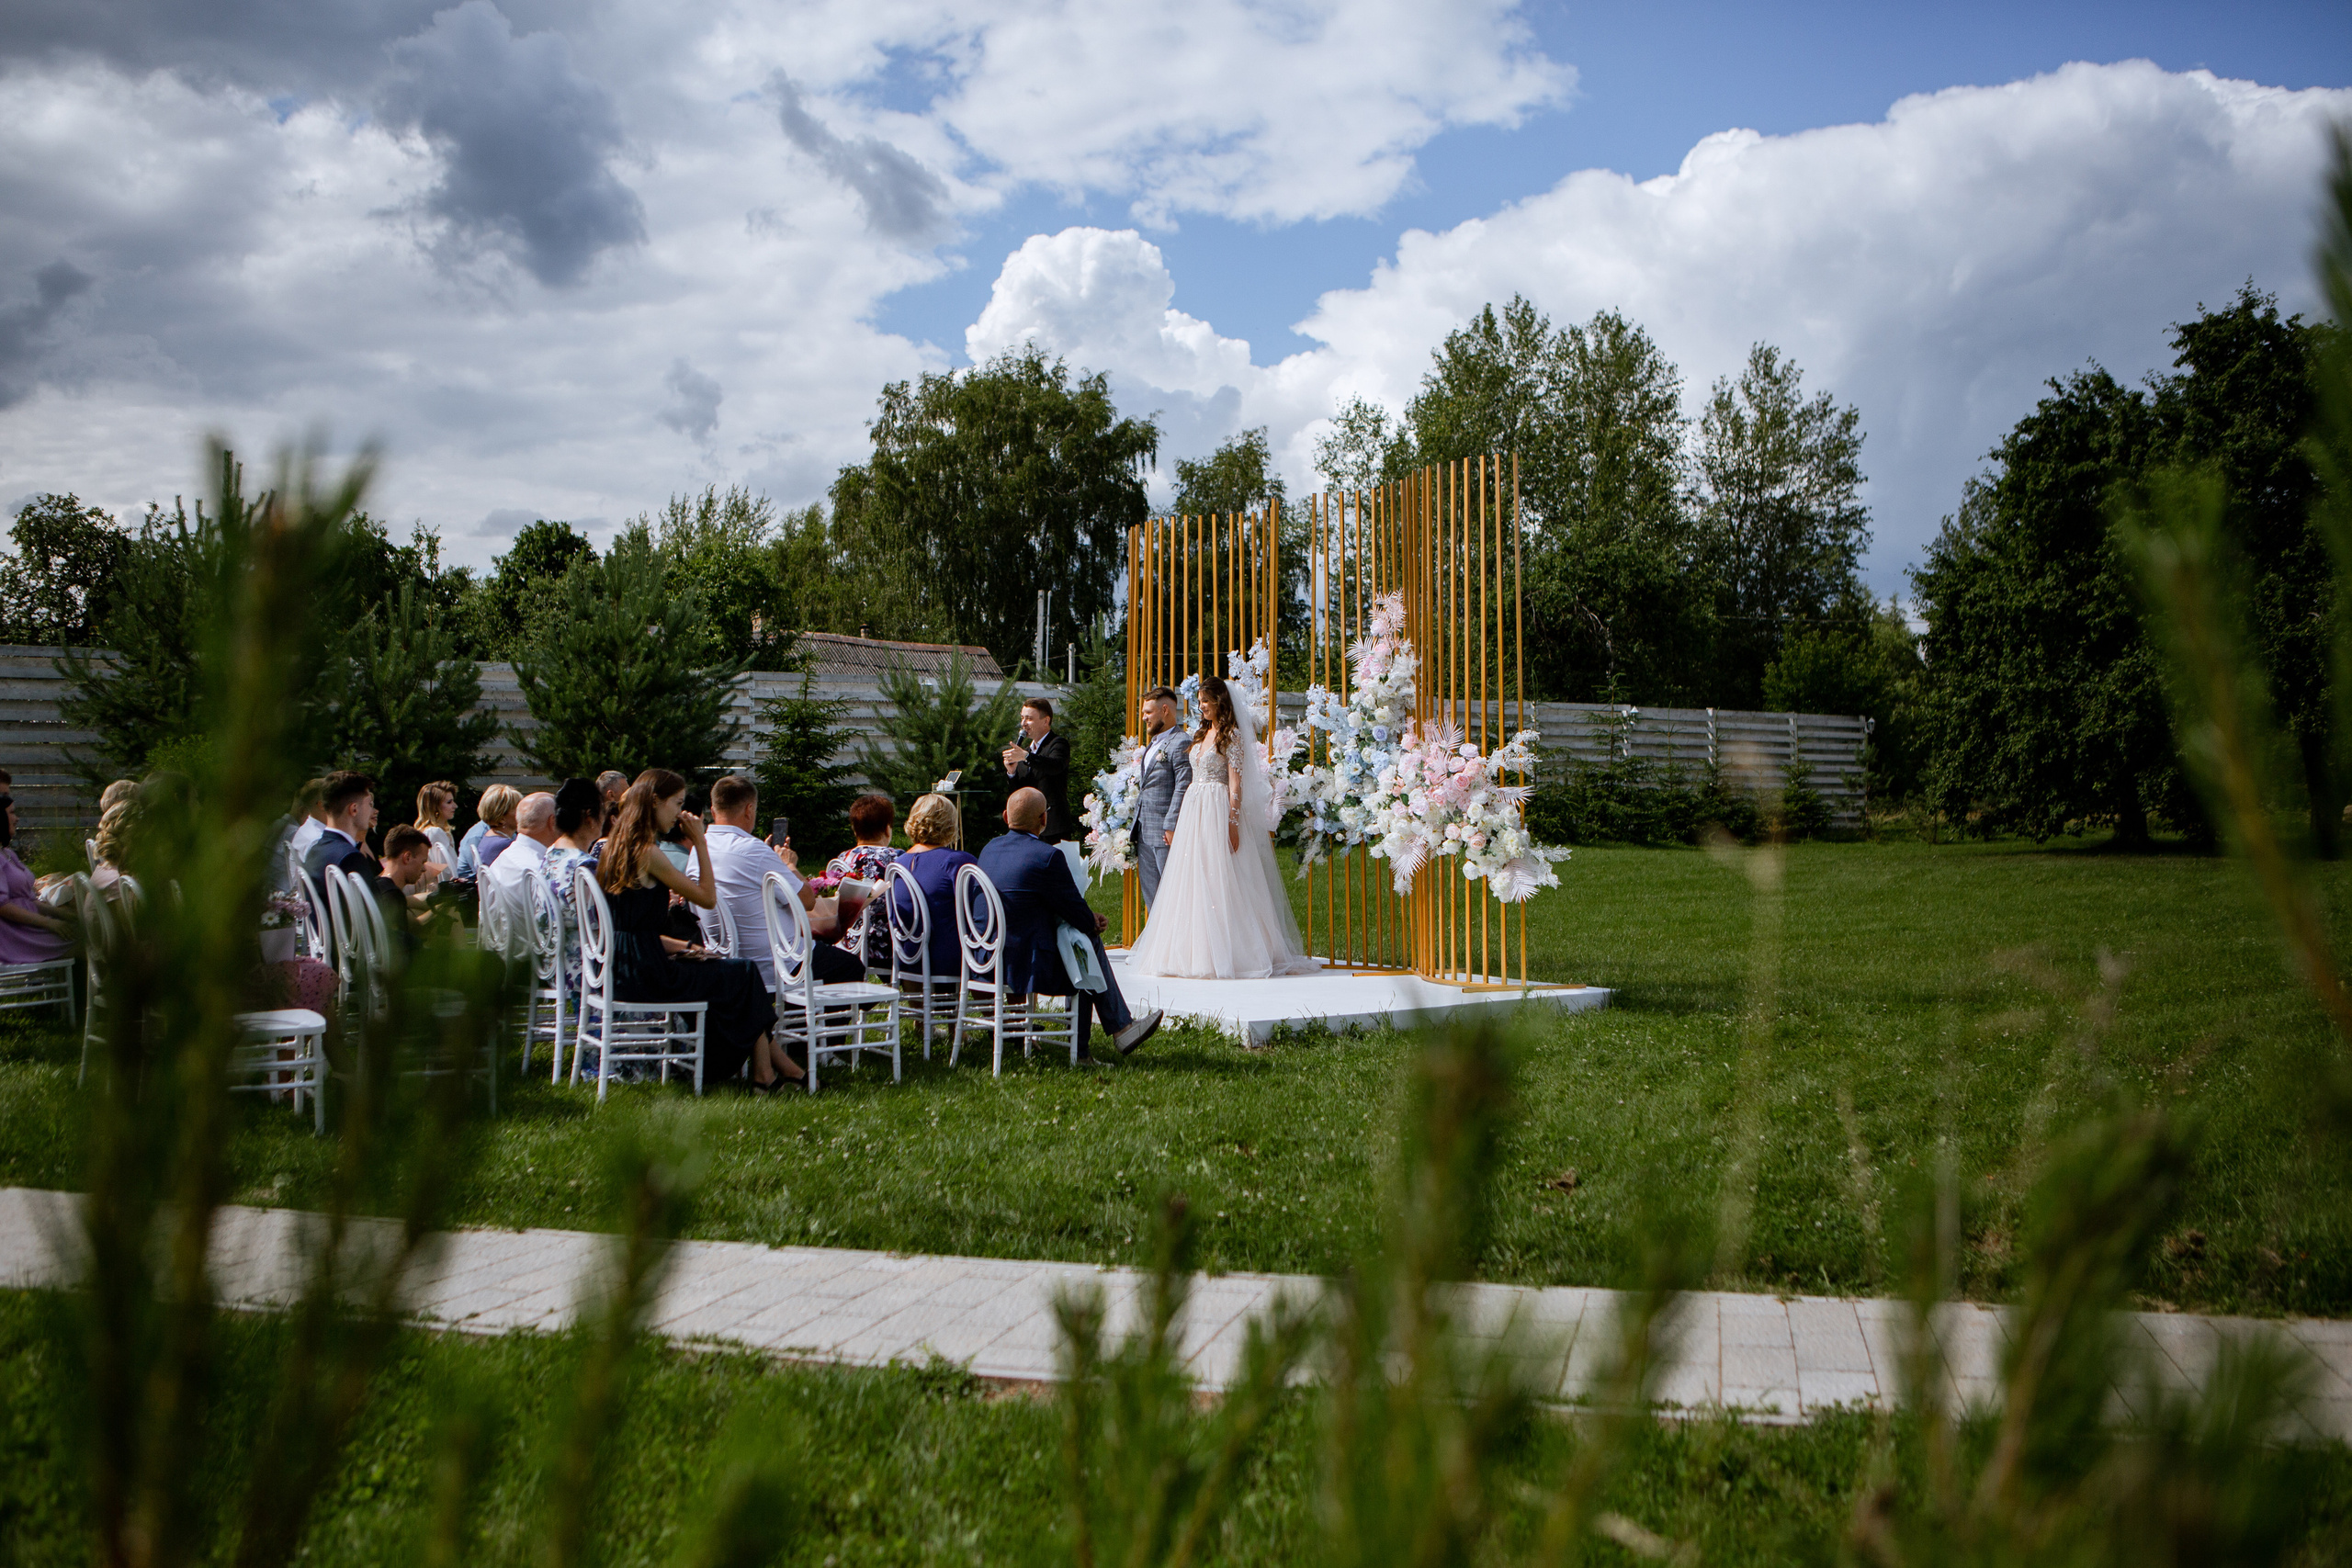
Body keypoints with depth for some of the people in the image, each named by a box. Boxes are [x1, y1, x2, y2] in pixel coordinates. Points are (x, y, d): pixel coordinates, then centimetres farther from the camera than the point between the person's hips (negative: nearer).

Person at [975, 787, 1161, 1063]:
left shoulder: (990, 849, 7)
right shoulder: (1048, 856, -18)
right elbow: (1080, 917, -11)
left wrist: (1088, 918, 14)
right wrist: (1094, 922, 13)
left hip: (988, 962, 8)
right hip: (1026, 966, -8)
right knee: (1090, 942, 14)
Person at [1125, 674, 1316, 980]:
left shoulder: (1232, 735, -5)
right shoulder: (1201, 735, 17)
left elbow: (1236, 784, -11)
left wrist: (1233, 823, -17)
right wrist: (1182, 819, 14)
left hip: (1219, 813, -8)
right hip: (1194, 812, 8)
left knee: (1219, 881, -8)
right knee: (1193, 882, 5)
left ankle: (1223, 955, -5)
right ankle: (1196, 952, 7)